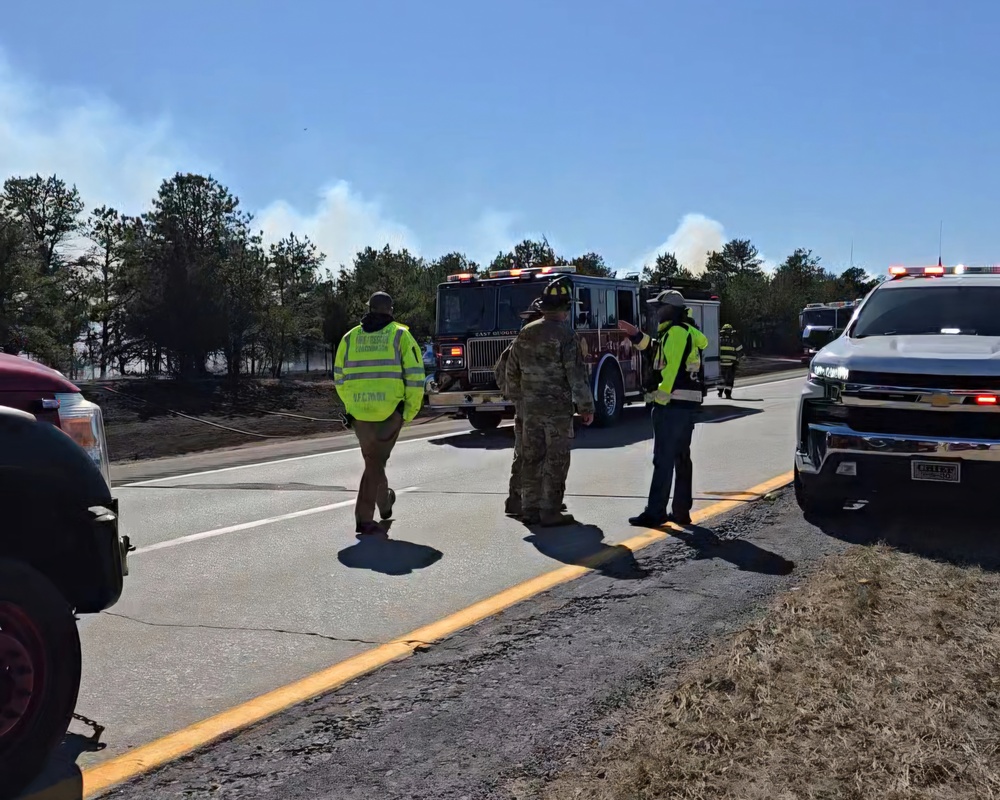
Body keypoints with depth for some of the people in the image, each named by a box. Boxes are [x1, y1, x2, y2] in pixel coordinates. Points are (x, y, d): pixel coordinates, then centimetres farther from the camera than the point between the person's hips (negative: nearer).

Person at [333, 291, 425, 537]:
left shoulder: (350, 337, 11)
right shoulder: (400, 335, 2)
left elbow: (339, 378, 13)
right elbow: (415, 377, -5)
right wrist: (410, 411, 3)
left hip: (358, 412, 3)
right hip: (390, 411, -3)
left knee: (373, 459, 19)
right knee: (375, 462, 7)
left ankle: (384, 502, 36)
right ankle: (364, 518, 4)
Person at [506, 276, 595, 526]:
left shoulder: (525, 333, 6)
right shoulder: (565, 335, -12)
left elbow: (511, 370, 12)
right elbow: (576, 375, -15)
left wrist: (520, 397, 24)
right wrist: (587, 407, -7)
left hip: (530, 407, 6)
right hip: (558, 407, -6)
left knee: (531, 457, 11)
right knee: (556, 460, 2)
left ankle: (529, 508, 16)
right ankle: (550, 512, 4)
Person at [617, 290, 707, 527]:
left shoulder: (675, 332, -13)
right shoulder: (686, 331, 19)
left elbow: (672, 370, -22)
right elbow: (654, 347, 29)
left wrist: (660, 398, -21)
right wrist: (635, 333, 19)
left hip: (672, 404, -11)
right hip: (688, 404, 11)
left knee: (664, 460, -8)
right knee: (681, 458, 13)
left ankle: (655, 513, -6)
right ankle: (681, 512, 19)